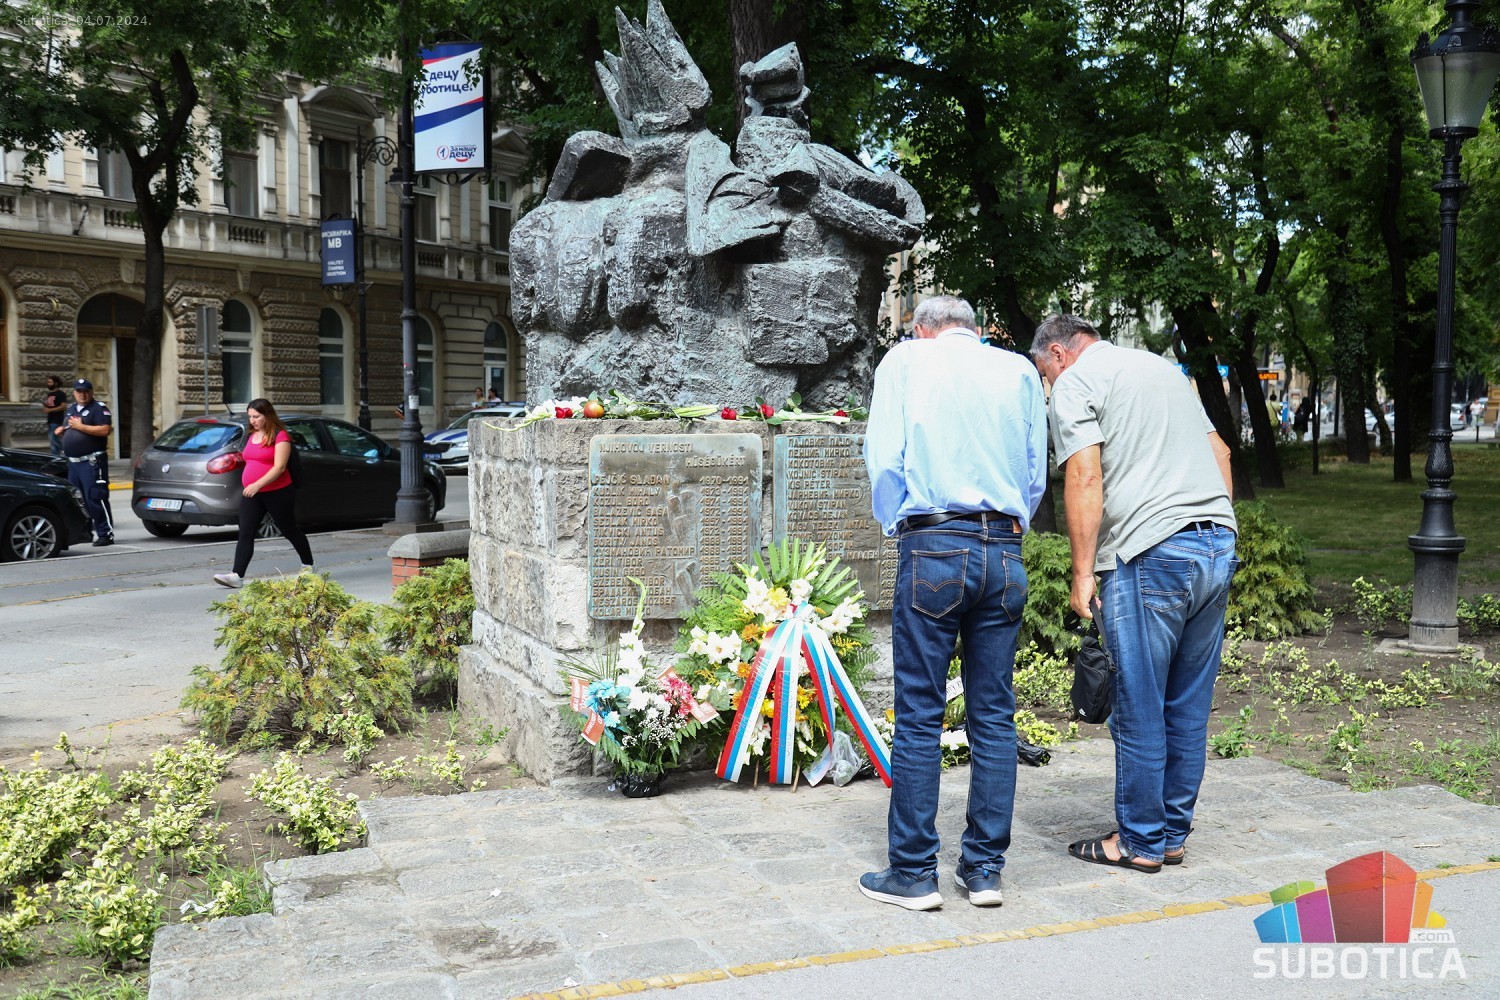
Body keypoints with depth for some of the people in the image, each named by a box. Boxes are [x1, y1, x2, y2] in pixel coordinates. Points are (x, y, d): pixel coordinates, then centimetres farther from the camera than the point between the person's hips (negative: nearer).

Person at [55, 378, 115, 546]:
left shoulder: (99, 408, -5)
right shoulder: (70, 409, 20)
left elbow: (105, 430, -18)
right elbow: (65, 430, 33)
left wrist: (80, 426, -17)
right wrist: (60, 431, 9)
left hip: (92, 461, -9)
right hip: (73, 462, 9)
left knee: (95, 498, -13)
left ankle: (106, 534, -13)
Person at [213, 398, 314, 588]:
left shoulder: (280, 436, -12)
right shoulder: (251, 436, 12)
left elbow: (279, 467, -20)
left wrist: (258, 484, -28)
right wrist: (249, 486, 19)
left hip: (277, 493, -6)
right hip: (251, 494, 6)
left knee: (289, 530, 9)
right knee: (245, 534, -6)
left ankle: (308, 565, 29)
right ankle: (237, 575, -12)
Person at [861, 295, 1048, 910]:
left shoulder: (904, 360, 7)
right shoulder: (1020, 371, 14)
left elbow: (883, 459, -1)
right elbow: (1038, 473, 14)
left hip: (934, 549, -3)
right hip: (1005, 554, 3)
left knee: (920, 717, 1)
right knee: (994, 716, 8)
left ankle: (913, 873, 7)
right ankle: (984, 869, 15)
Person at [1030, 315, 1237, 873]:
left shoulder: (1074, 384, 0)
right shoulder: (1162, 367, 23)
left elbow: (1085, 479, -12)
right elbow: (1220, 453, 23)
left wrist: (1083, 572, -10)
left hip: (1151, 555, -8)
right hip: (1218, 547, 8)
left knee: (1139, 708, 3)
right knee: (1189, 704, 13)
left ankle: (1140, 842, 12)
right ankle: (1173, 834, 23)